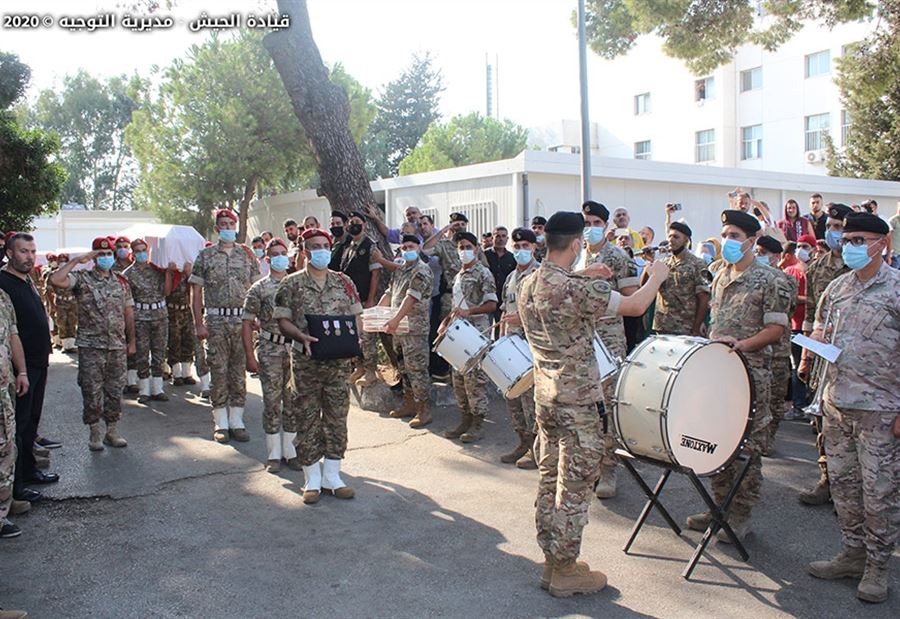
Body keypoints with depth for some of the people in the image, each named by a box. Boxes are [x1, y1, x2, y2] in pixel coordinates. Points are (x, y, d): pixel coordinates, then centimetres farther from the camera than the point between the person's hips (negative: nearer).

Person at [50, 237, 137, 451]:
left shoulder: (121, 281, 10)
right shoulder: (82, 279, -2)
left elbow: (128, 313, 12)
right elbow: (56, 280, -21)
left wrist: (131, 341, 9)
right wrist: (76, 261, -13)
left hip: (118, 346, 3)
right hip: (91, 347, -3)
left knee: (115, 391, 9)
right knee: (92, 392, 2)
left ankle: (112, 431, 20)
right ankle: (95, 433, 14)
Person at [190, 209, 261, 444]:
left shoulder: (246, 254, 9)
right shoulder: (205, 255, 4)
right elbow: (196, 291, 3)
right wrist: (199, 323, -5)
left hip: (242, 319, 1)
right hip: (216, 320, -1)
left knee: (239, 371, 5)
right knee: (219, 371, 1)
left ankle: (237, 421, 13)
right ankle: (221, 423, 10)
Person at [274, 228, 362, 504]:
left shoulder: (344, 282, 9)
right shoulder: (291, 284, 0)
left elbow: (356, 316, 11)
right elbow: (283, 321, -3)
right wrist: (302, 337, -20)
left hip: (339, 361, 3)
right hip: (306, 360, -2)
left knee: (337, 416, 7)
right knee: (308, 418, 4)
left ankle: (332, 476, 19)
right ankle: (312, 479, 15)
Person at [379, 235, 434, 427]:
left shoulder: (422, 271, -11)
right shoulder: (400, 270, 16)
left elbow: (411, 298, -22)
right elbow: (389, 293, 21)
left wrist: (396, 319, -29)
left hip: (415, 328, -8)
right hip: (398, 328, 9)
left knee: (417, 368, -7)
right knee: (404, 367, 14)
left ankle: (423, 409, -1)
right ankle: (409, 404, 25)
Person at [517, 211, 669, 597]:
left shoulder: (527, 285, 3)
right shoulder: (580, 290, -21)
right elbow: (636, 306, -13)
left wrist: (583, 277, 21)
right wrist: (657, 276, 4)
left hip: (544, 395, 8)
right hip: (578, 400, -8)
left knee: (549, 480, 15)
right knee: (574, 487, 3)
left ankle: (552, 562, 26)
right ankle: (566, 572, 13)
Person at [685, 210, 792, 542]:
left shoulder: (769, 280, -8)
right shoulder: (720, 276, 13)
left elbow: (776, 329, -12)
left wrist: (741, 345, -23)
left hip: (750, 374, -7)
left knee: (747, 447, 1)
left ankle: (741, 515, 12)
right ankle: (720, 506, 24)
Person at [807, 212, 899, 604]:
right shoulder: (837, 287, 9)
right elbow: (819, 326, 24)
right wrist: (818, 337, -1)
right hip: (836, 403, 6)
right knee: (843, 483, 14)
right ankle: (852, 552, 28)